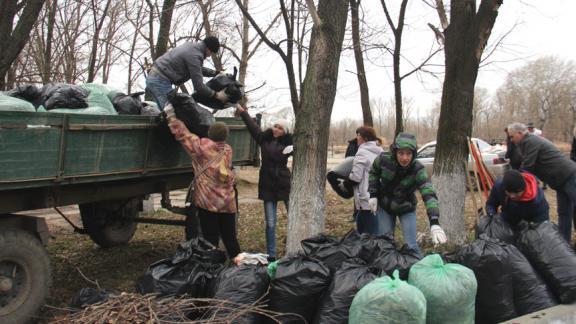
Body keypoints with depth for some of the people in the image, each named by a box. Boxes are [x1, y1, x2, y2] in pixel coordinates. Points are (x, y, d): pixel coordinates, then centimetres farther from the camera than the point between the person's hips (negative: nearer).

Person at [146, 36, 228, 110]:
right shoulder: (194, 56, -19)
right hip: (160, 81, -10)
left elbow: (199, 69, 27)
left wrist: (216, 73, 22)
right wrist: (216, 95, -10)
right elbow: (198, 85, -19)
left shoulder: (191, 46, 11)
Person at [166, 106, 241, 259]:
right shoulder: (228, 150, 5)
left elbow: (182, 134, -8)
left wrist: (170, 115, 3)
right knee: (230, 237, 15)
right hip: (228, 202, 4)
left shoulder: (202, 146, -11)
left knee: (210, 239, 1)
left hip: (208, 202, -4)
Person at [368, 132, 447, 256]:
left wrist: (434, 222, -53)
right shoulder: (384, 159, -23)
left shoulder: (418, 170, -29)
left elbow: (429, 194, -41)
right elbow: (373, 173, 1)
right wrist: (373, 195, -8)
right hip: (385, 206, 2)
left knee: (411, 246, -7)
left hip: (407, 209, -2)